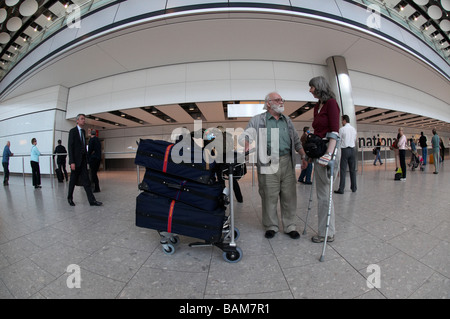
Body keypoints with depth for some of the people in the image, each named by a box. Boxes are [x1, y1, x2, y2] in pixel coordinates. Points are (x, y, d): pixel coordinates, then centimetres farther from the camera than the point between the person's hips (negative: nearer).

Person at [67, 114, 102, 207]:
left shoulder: (83, 131, 13)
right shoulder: (72, 131, -7)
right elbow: (70, 147, -12)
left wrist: (86, 158, 11)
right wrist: (72, 162, -18)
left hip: (83, 160, 6)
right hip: (76, 160, -6)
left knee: (86, 181, 2)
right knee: (73, 180, 8)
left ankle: (92, 200, 0)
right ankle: (70, 198, 29)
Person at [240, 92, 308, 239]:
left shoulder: (287, 120, 20)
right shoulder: (257, 120, 7)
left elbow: (296, 141, 24)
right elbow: (246, 135, 2)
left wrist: (304, 157, 19)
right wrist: (246, 146, -20)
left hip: (287, 163, 4)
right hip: (268, 164, -3)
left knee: (289, 196, 7)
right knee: (269, 197, 3)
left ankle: (290, 226, 23)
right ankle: (271, 226, 21)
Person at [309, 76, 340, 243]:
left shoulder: (331, 103, -6)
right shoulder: (317, 106, 18)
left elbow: (335, 131, -15)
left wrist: (328, 154, -23)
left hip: (329, 149, -9)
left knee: (324, 194, -2)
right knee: (322, 193, 13)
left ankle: (326, 233, 15)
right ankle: (328, 231, 27)